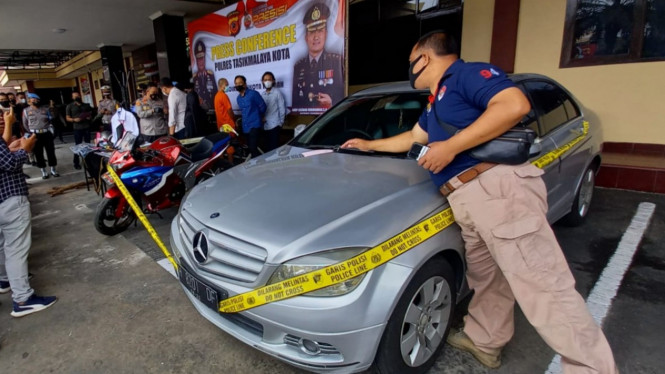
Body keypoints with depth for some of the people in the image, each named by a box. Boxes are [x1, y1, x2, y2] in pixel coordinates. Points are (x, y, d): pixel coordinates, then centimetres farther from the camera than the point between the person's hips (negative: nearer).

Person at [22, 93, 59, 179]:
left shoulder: (45, 109, 5)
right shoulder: (26, 111, 1)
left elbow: (51, 120, 10)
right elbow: (25, 124, 6)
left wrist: (50, 129, 1)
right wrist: (32, 132, 4)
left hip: (47, 134, 1)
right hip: (35, 135, -1)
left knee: (51, 151, 3)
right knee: (38, 153, 4)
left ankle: (53, 170, 14)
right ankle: (43, 171, 13)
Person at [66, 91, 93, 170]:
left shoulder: (86, 105, 12)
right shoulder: (70, 106, 3)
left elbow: (91, 113, 22)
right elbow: (68, 118, 2)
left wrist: (90, 117, -1)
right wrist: (74, 120, -18)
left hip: (87, 127, 3)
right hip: (77, 128, -3)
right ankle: (76, 163, 3)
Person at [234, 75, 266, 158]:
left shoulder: (253, 93, -8)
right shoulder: (238, 98, 13)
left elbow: (263, 106, -1)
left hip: (254, 125, -7)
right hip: (245, 127, 7)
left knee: (253, 148, -17)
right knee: (250, 148, 10)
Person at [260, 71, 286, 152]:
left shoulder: (277, 93, -2)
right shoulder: (262, 94, 11)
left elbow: (282, 109, -3)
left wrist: (280, 123, -5)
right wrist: (261, 119, 3)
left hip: (274, 125, -5)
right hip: (265, 126, 5)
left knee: (274, 147, -4)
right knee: (267, 147, 11)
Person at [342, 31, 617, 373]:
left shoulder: (468, 73, 0)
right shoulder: (435, 102, 30)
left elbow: (514, 105, -18)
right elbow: (412, 137, 44)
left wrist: (451, 147, -16)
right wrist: (369, 145, 50)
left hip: (501, 188, -10)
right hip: (468, 201, 10)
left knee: (543, 286, -7)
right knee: (485, 277, 19)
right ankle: (482, 341, 34)